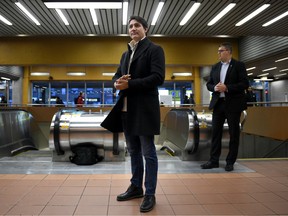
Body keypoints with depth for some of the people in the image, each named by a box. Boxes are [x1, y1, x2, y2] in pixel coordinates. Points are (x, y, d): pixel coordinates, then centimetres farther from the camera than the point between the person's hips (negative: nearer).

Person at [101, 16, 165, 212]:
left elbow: (158, 77, -16)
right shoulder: (126, 54, 20)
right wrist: (118, 82, -6)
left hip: (144, 108, -8)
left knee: (148, 152, -1)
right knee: (133, 151, 15)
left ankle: (150, 194, 9)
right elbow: (117, 76, 20)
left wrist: (129, 84, -19)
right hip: (126, 108, 8)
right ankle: (136, 187, 29)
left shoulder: (154, 49, -4)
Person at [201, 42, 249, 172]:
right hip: (218, 103, 5)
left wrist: (227, 87, -19)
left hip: (233, 104, -4)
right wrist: (214, 87, -9)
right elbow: (208, 84, 13)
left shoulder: (239, 65, -1)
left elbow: (245, 84, -9)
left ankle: (230, 162, 13)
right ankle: (214, 160, 12)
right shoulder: (215, 67, 13)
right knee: (215, 132, 5)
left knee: (234, 133, 3)